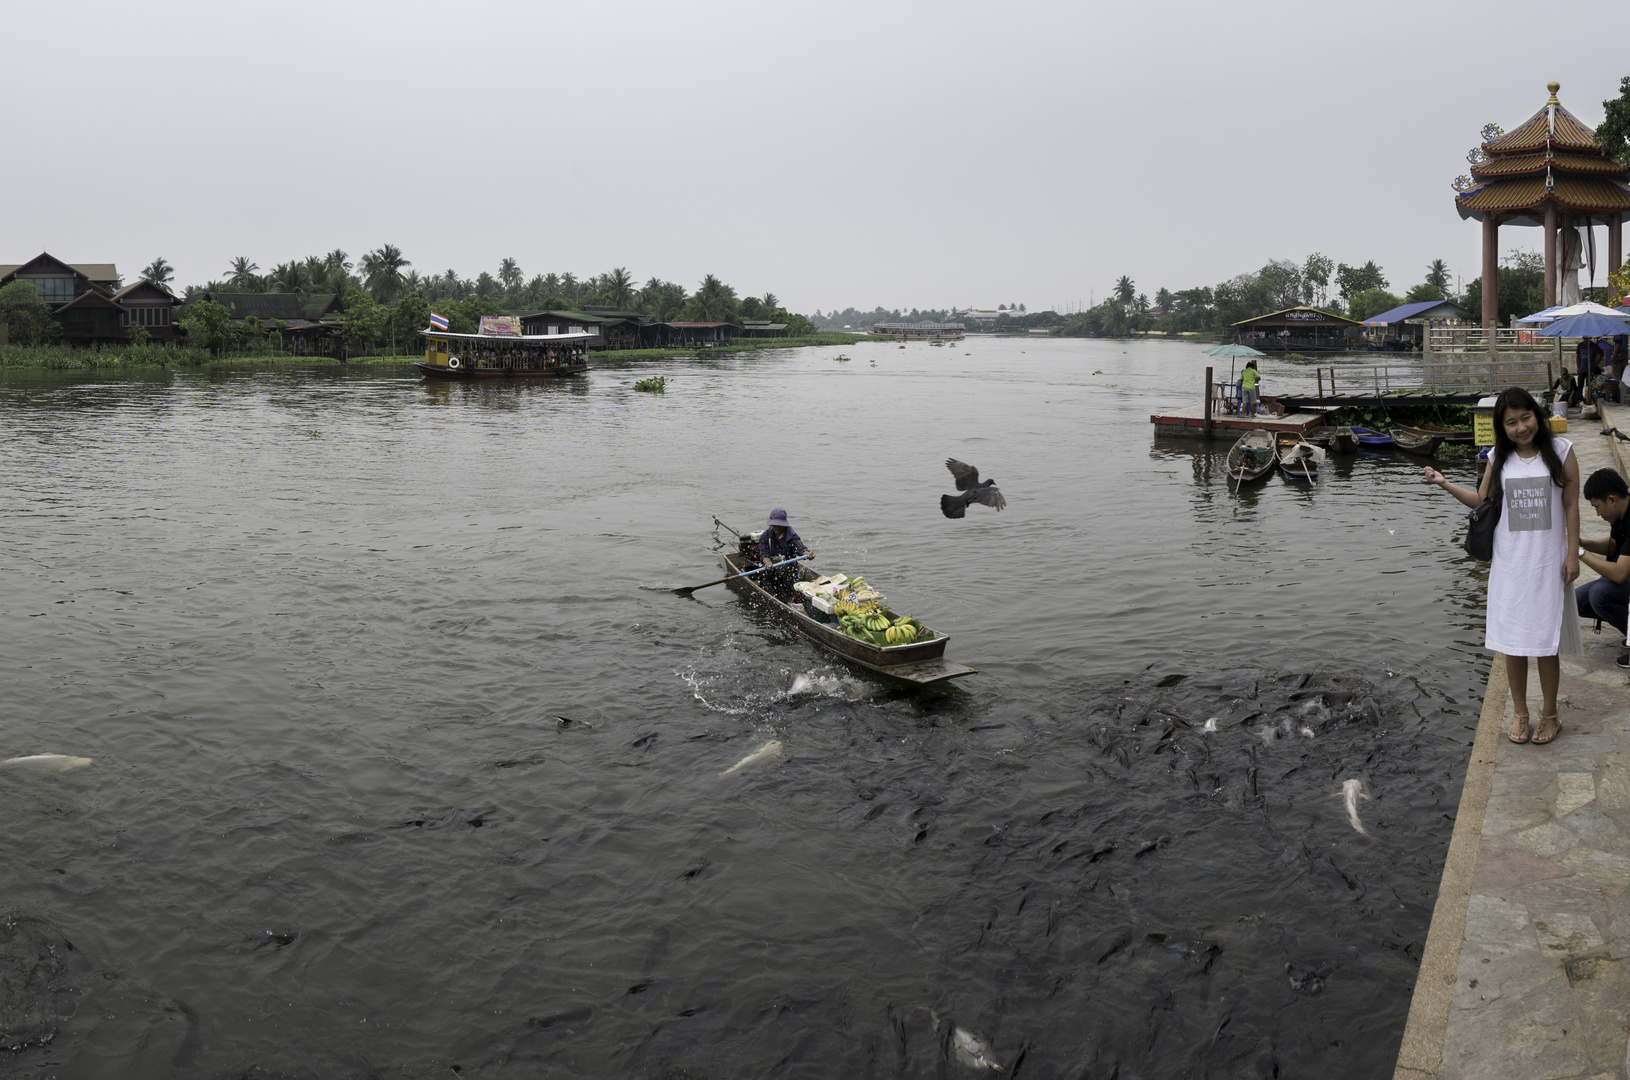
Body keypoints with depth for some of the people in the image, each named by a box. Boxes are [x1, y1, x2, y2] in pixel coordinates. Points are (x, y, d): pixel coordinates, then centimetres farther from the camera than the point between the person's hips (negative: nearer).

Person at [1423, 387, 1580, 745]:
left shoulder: (1560, 451, -3)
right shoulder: (1499, 458, 4)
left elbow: (1571, 506, -2)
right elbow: (1482, 500, 16)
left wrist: (1573, 554, -6)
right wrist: (1444, 483, 3)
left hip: (1547, 563, -2)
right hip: (1509, 564, 2)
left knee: (1546, 641, 3)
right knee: (1512, 641, 7)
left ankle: (1550, 714, 20)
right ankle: (1519, 712, 22)